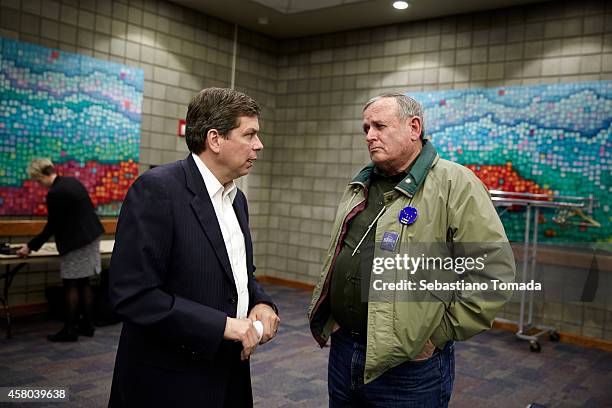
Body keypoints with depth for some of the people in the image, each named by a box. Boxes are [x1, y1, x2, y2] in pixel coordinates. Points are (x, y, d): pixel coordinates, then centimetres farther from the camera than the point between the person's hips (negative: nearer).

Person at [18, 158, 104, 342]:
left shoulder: (54, 194, -18)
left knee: (71, 285, 0)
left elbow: (52, 227, -12)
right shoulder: (72, 181, 8)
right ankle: (87, 325, 19)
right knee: (84, 283, 13)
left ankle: (70, 330, 7)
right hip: (90, 237, 9)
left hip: (76, 243, -9)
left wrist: (30, 246, -3)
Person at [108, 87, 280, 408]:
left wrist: (260, 302, -4)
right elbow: (131, 294, -23)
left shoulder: (236, 198, 8)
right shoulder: (156, 189, -18)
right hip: (169, 381, -7)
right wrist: (222, 324, -22)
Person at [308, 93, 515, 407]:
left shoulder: (454, 185, -13)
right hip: (342, 349, 7)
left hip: (410, 365, -6)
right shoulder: (360, 185, 10)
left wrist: (441, 333, -15)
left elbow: (495, 269, -17)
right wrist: (327, 316, 14)